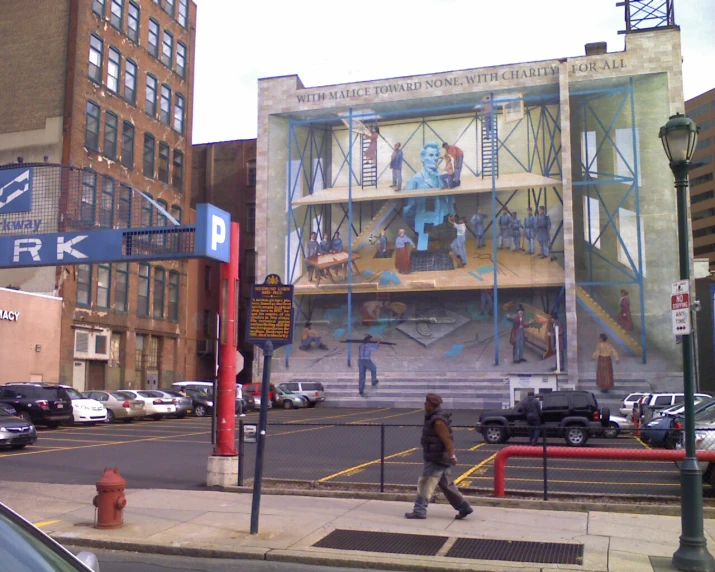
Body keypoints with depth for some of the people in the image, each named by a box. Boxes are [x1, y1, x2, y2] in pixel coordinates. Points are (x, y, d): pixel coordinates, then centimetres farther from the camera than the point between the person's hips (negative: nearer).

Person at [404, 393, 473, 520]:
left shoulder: (438, 421, -19)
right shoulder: (433, 418, 12)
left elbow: (447, 439, -25)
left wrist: (452, 456, -28)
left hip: (437, 460, -10)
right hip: (439, 459, 10)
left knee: (425, 484, -4)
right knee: (447, 485, 15)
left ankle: (419, 511, 1)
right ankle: (464, 508, 19)